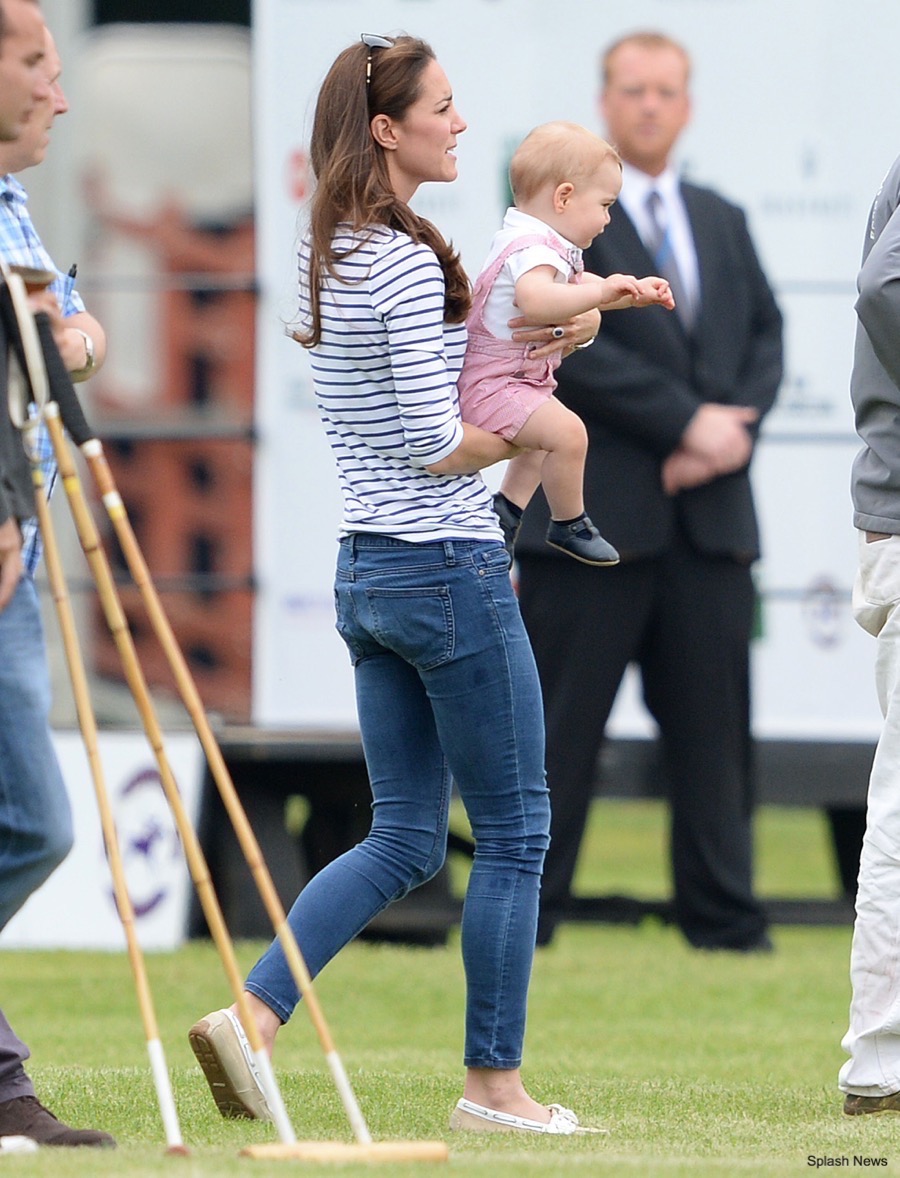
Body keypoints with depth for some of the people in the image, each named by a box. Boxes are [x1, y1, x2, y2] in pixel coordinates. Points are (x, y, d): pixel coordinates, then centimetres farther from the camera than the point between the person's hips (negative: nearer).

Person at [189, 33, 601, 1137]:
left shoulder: (321, 256, 11)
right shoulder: (409, 260, -17)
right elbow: (435, 443, -19)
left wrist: (537, 334, 9)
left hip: (366, 572, 9)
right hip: (451, 568, -9)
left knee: (402, 838, 11)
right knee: (514, 830, 3)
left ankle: (249, 1013, -2)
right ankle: (494, 1085, 7)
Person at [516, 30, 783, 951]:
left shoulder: (722, 224, 18)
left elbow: (765, 338, 13)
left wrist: (733, 433, -6)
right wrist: (686, 421, -15)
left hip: (711, 514, 5)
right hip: (589, 515, -5)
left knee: (713, 727, 5)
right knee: (558, 728, -2)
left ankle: (724, 924, 9)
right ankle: (518, 930, 3)